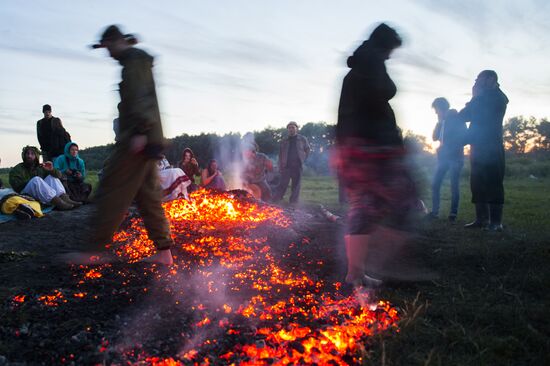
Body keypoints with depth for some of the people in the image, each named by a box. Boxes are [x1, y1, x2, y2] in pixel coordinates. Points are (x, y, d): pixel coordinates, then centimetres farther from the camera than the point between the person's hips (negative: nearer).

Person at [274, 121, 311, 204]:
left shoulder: (302, 139, 6)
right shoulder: (284, 141, 9)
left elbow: (307, 150, 16)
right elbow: (280, 155, 9)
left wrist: (303, 160, 5)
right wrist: (280, 166, 2)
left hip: (297, 166, 0)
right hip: (286, 166, 0)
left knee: (296, 185, 4)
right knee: (283, 184, -2)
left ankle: (293, 201, 12)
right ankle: (277, 199, 4)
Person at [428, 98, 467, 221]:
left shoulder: (457, 119, -3)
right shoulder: (441, 122, 13)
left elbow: (464, 137, -5)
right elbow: (435, 137, 7)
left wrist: (454, 147, -14)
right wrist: (439, 123, -2)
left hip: (455, 157, -6)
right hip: (443, 157, 6)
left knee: (454, 185, -5)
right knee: (435, 184, -1)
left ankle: (453, 213, -1)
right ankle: (435, 211, 5)